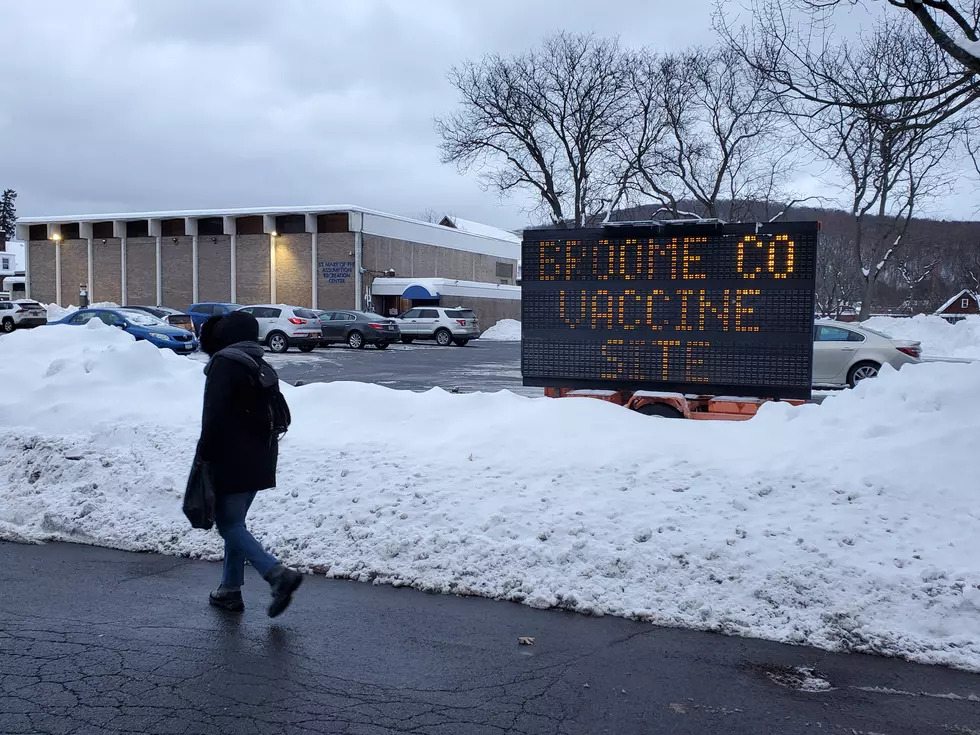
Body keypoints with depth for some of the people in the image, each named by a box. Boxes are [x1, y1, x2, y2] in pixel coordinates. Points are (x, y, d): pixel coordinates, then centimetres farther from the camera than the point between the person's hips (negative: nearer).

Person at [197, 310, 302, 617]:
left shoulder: (223, 364, -12)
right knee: (235, 523, 17)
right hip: (259, 461, 8)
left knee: (229, 525, -3)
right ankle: (230, 590, 22)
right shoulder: (263, 368, 13)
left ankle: (278, 574, -16)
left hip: (231, 462, -8)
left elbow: (214, 415, -19)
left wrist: (204, 454, -10)